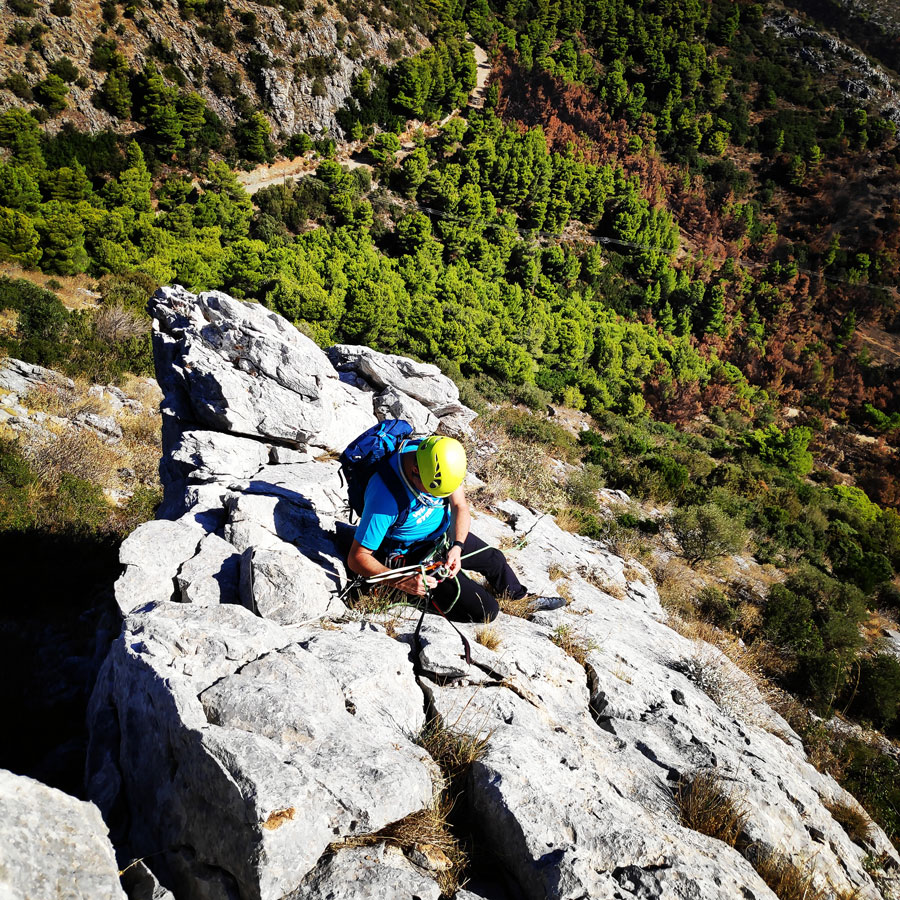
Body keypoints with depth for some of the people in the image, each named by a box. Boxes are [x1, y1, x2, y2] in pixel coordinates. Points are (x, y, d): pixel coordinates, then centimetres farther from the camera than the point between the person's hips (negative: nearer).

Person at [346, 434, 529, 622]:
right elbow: (356, 558, -31)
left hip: (447, 533, 6)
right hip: (413, 554, -6)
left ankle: (518, 595, 56)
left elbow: (459, 506, -8)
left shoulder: (439, 458, -21)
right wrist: (401, 582, -43)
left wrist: (457, 546, -25)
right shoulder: (385, 495, -37)